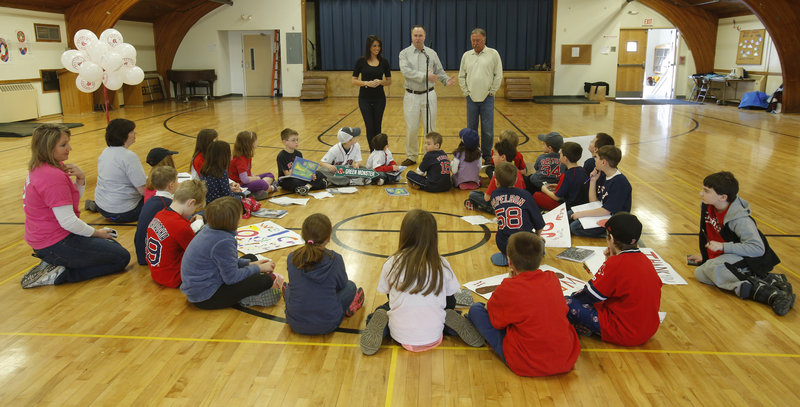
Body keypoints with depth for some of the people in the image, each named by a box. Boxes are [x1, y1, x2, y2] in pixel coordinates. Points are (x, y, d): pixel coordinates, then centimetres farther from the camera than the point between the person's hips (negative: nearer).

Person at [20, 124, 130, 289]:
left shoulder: (39, 168, 7)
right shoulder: (54, 177, -25)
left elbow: (71, 200, 12)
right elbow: (68, 221, -26)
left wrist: (80, 179, -8)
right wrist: (96, 233, -10)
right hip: (55, 243, -10)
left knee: (112, 244, 21)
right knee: (121, 258, -6)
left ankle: (53, 264, 10)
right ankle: (59, 274, -7)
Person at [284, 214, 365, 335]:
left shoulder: (292, 258, -10)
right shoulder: (335, 259, -15)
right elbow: (342, 284, 5)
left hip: (296, 324, 2)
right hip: (327, 325, -2)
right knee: (350, 286, 23)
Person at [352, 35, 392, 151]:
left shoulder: (384, 62, 2)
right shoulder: (361, 61, -3)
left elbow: (389, 81, 7)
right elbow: (354, 81, -1)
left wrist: (380, 82, -14)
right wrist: (366, 83, -19)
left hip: (379, 98, 2)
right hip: (365, 99, -1)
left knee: (377, 127, 5)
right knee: (370, 127, -5)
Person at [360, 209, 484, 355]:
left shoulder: (391, 264, -7)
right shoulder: (442, 265, -6)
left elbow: (389, 295, 7)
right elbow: (450, 302, 3)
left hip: (401, 336, -1)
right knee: (450, 310, 29)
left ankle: (382, 324, -4)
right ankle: (452, 322, -1)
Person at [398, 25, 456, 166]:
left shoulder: (432, 53, 9)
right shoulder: (404, 53, 0)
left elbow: (439, 71, 9)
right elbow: (406, 71, -15)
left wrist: (446, 80, -12)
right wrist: (425, 76, -21)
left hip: (428, 95, 1)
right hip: (411, 96, -1)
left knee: (430, 128, 4)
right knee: (411, 129, 3)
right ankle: (411, 157, 16)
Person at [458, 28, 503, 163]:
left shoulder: (493, 54, 0)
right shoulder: (466, 55, 8)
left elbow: (498, 76, 0)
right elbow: (461, 76, 14)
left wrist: (491, 92, -4)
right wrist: (466, 91, 5)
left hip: (487, 98, -2)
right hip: (471, 98, 3)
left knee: (487, 130, -1)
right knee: (471, 128, 8)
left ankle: (487, 155, 12)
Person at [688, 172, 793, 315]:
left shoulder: (740, 220, -24)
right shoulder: (707, 207, -2)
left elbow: (758, 248, -27)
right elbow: (707, 233, 16)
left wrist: (723, 247, -32)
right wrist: (704, 255, 22)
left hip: (751, 259, -9)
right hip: (723, 256, 9)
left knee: (712, 267, -33)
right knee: (700, 273, -16)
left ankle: (770, 292, -34)